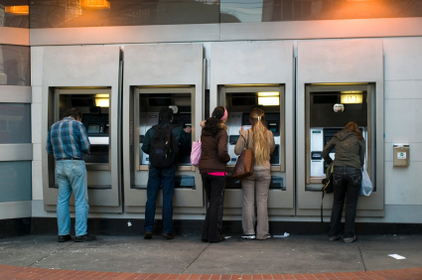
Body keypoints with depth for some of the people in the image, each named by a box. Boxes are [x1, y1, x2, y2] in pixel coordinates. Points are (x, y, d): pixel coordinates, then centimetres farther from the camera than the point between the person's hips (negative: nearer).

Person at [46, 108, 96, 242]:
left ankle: (63, 234, 12)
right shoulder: (77, 125, -4)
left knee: (62, 200, 10)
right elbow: (86, 147, -10)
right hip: (75, 164, -6)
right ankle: (81, 233, -1)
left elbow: (49, 149, 15)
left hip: (60, 165, 6)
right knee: (81, 201, 0)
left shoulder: (53, 127, 13)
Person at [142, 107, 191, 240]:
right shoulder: (178, 130, -1)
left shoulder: (151, 131, 0)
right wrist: (187, 133, 29)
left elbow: (145, 148, 0)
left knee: (151, 198, 7)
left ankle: (148, 230, 6)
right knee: (167, 199, 4)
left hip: (154, 167, 1)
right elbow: (187, 143, 11)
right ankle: (167, 230, 6)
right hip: (169, 169, -1)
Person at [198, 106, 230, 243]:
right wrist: (227, 159, -3)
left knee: (210, 202, 16)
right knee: (217, 203, 3)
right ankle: (214, 235, 7)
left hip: (204, 169, 6)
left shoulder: (205, 130, 6)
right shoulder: (221, 132, -13)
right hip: (217, 170, -6)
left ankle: (206, 234, 17)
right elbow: (222, 152, -22)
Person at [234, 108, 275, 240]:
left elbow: (237, 150, -8)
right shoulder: (269, 134, -2)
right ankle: (262, 233, 9)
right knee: (262, 202, 6)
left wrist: (241, 136, 4)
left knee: (248, 201, 6)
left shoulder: (246, 133, -10)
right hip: (264, 171, 2)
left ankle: (249, 232, 9)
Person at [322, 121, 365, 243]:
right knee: (351, 204, 6)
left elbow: (324, 153, 17)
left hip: (338, 170, 2)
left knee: (337, 203, 12)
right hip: (354, 171, -2)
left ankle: (333, 234, 16)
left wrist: (331, 163, 32)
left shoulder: (337, 137, 17)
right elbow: (362, 158, 9)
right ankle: (348, 235, 10)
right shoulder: (359, 139, 11)